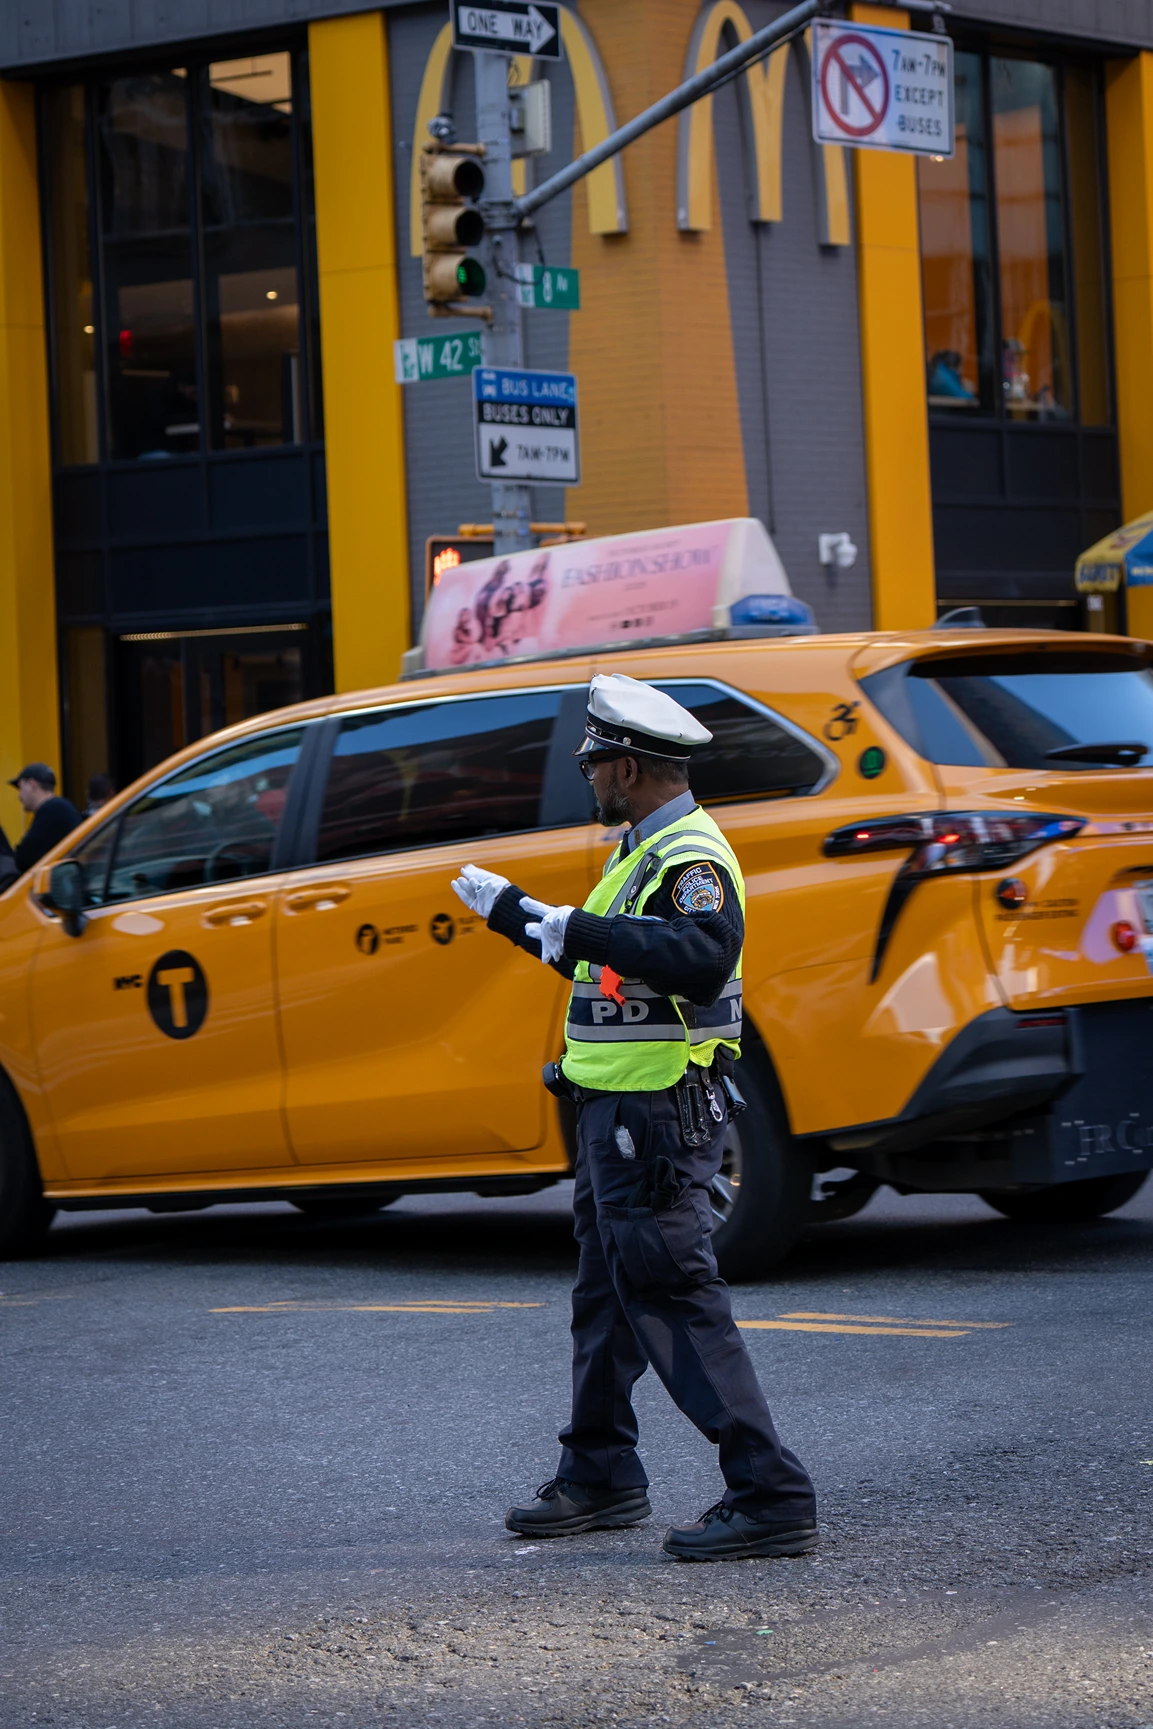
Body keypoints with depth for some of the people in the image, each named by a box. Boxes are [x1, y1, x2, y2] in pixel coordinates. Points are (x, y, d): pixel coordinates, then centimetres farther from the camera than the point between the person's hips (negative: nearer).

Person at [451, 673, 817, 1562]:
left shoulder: (691, 857, -17)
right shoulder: (644, 851, 16)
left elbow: (704, 956, -36)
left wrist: (582, 930, -36)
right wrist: (513, 910, 33)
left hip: (658, 1121, -11)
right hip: (619, 1114, 11)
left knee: (677, 1302, -13)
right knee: (607, 1297, 20)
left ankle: (772, 1497, -13)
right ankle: (601, 1479, 34)